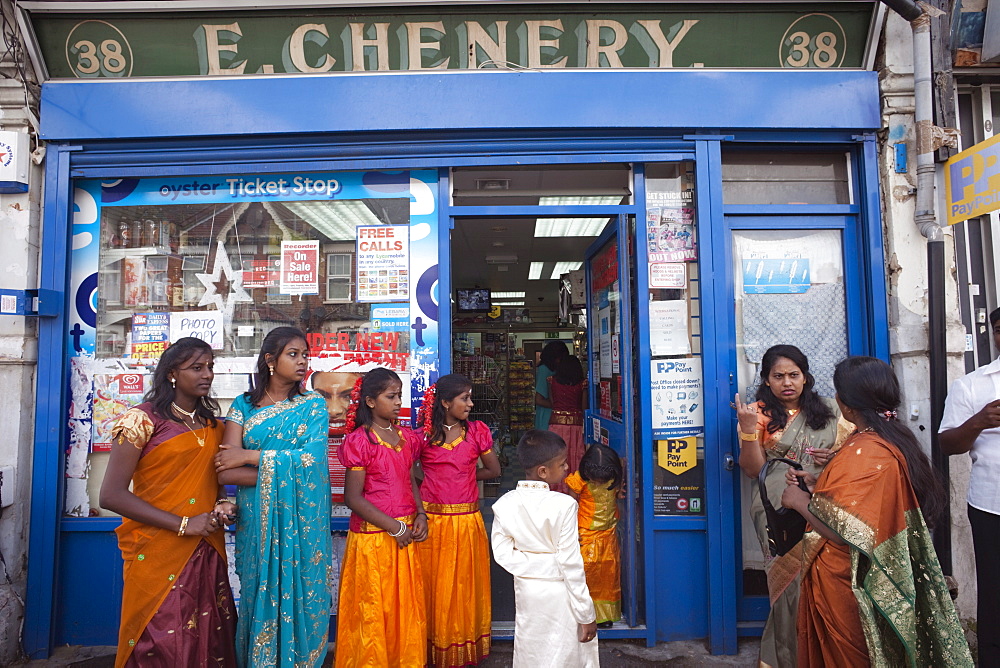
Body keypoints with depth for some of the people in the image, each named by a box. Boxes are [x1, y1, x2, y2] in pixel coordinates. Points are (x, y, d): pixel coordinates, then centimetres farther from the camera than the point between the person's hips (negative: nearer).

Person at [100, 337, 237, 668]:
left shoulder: (212, 424, 11)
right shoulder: (142, 419, -8)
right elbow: (111, 494, -14)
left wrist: (222, 505, 0)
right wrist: (183, 524, -17)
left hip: (207, 551, 5)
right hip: (158, 553, -5)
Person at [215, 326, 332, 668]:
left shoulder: (313, 405, 2)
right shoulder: (243, 405, 2)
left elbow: (311, 458, -14)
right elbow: (226, 472, -8)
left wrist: (250, 456, -12)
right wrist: (283, 470, -14)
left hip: (302, 521, 0)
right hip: (257, 522, 0)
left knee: (299, 597, 6)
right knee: (261, 598, 9)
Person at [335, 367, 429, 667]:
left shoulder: (407, 438, 7)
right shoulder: (360, 440, -12)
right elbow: (353, 498, -15)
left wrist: (420, 514, -1)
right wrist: (394, 527, -15)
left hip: (406, 534, 6)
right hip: (372, 537, -6)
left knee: (408, 606, 15)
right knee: (374, 611, 6)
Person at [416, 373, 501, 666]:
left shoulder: (477, 431, 1)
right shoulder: (424, 435, -3)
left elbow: (493, 470, 10)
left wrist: (463, 477, 6)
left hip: (467, 521, 1)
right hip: (432, 521, -1)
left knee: (464, 585, 11)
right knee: (434, 587, 9)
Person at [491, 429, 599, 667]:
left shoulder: (504, 504, -8)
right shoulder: (563, 505, -21)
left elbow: (503, 553, -6)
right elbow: (571, 563, -19)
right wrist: (587, 615, -10)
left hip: (526, 589, 4)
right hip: (560, 594, -4)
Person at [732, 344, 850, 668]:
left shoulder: (829, 411, 9)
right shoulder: (759, 414, 2)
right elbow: (752, 469, -3)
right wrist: (749, 430, -17)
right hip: (777, 516, -2)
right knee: (791, 583, -6)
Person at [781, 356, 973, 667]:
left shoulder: (863, 452, -25)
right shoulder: (896, 440, 4)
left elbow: (845, 533, -29)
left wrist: (801, 502, -15)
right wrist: (818, 485, 7)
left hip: (847, 583, -9)